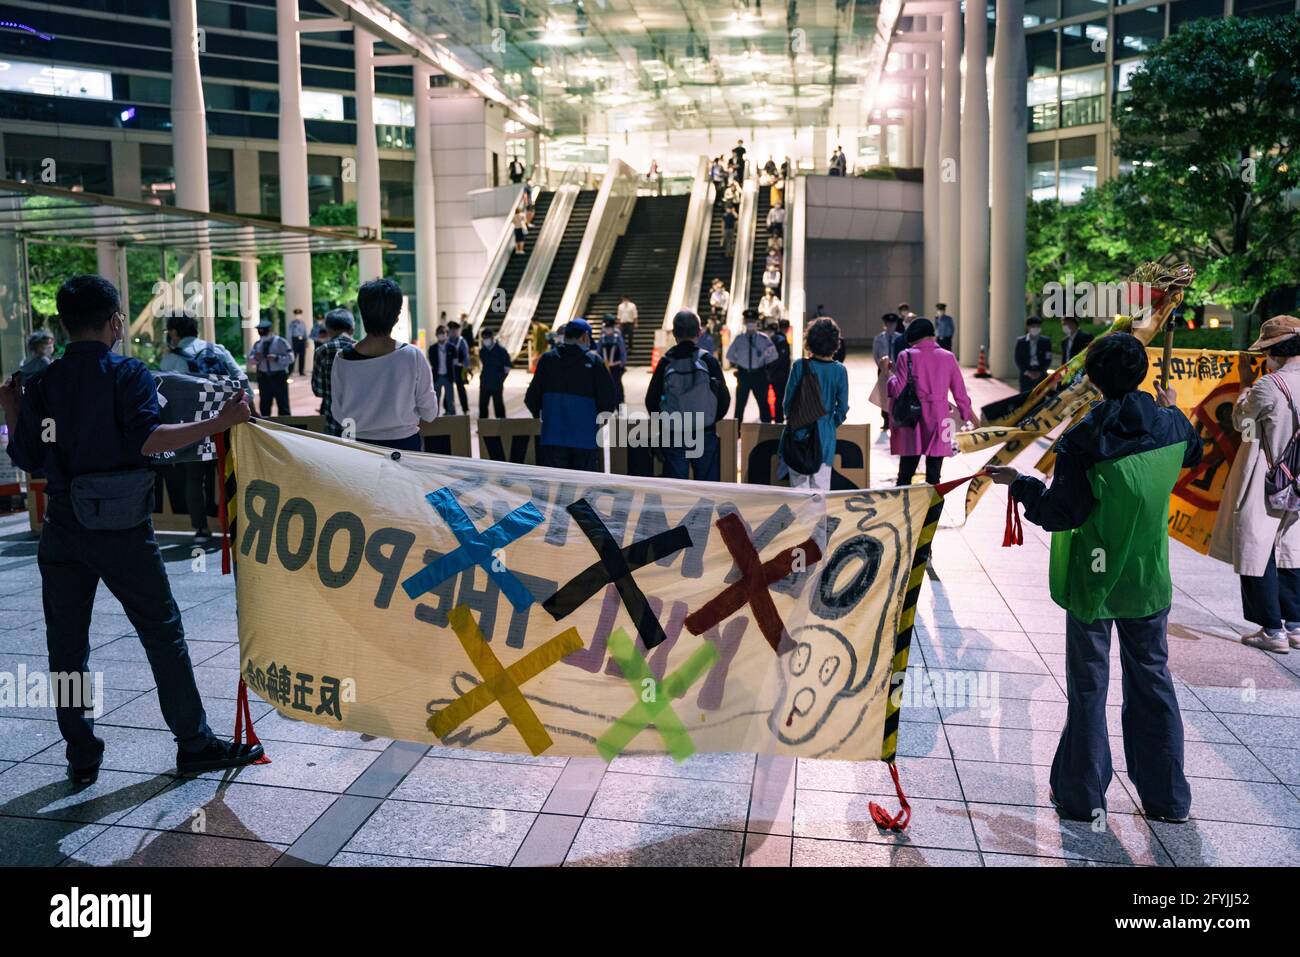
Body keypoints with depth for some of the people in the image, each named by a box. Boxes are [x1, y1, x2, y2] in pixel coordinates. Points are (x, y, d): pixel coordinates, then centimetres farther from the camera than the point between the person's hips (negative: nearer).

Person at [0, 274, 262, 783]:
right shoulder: (128, 374, -7)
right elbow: (146, 439, -21)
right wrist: (220, 422, -23)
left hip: (63, 531, 4)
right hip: (124, 531, -4)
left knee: (66, 642, 12)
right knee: (163, 632, 6)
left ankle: (81, 757, 19)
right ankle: (194, 744, 13)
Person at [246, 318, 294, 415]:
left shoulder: (280, 342, -3)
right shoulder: (257, 344, 11)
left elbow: (290, 357, -8)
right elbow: (250, 360, 10)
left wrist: (276, 358, -21)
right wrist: (255, 358, -12)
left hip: (279, 376, -5)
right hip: (263, 377, 5)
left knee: (283, 405, -3)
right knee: (264, 406, 12)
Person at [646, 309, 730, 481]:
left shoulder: (666, 363, -4)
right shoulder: (709, 360, -5)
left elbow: (651, 401, 1)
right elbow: (724, 399, -1)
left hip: (672, 437, 1)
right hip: (705, 436, -1)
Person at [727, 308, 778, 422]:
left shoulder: (764, 339, -2)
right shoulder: (739, 339, 0)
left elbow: (772, 355, 4)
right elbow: (730, 355, 11)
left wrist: (765, 367, -3)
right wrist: (737, 365, 4)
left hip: (759, 374, 0)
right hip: (743, 374, 1)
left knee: (763, 404, 6)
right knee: (740, 404, 5)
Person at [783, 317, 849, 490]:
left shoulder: (801, 366, -9)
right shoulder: (839, 370, -4)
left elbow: (787, 400, -3)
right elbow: (843, 407, 0)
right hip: (826, 436, 1)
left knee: (799, 484, 6)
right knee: (821, 486, 8)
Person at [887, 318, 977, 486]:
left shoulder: (906, 356, -4)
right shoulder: (948, 357, 2)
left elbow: (899, 390, -10)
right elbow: (960, 392, 6)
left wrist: (890, 373, 7)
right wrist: (968, 413, 20)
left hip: (913, 420, -1)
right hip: (938, 420, 1)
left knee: (905, 476, 7)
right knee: (933, 478, 5)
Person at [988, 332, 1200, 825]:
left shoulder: (1082, 440, -19)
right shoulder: (1172, 426, -3)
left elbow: (1060, 515, -17)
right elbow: (1194, 454, 21)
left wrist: (1018, 483, -4)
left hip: (1093, 582, -4)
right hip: (1149, 581, 4)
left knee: (1088, 687, 8)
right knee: (1152, 680, 17)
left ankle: (1083, 795, 19)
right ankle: (1168, 797, 26)